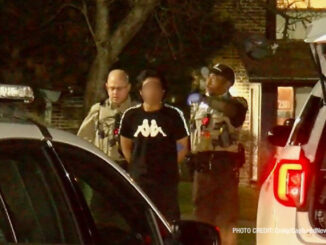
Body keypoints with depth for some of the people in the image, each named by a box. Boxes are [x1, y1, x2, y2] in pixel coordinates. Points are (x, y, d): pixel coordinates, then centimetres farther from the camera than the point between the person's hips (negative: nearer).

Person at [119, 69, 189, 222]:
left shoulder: (173, 115, -2)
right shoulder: (131, 115, 4)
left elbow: (183, 146, 6)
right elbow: (125, 145, 15)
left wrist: (168, 165, 5)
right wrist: (137, 164, 9)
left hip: (167, 180, -2)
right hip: (139, 180, 2)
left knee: (169, 221, -1)